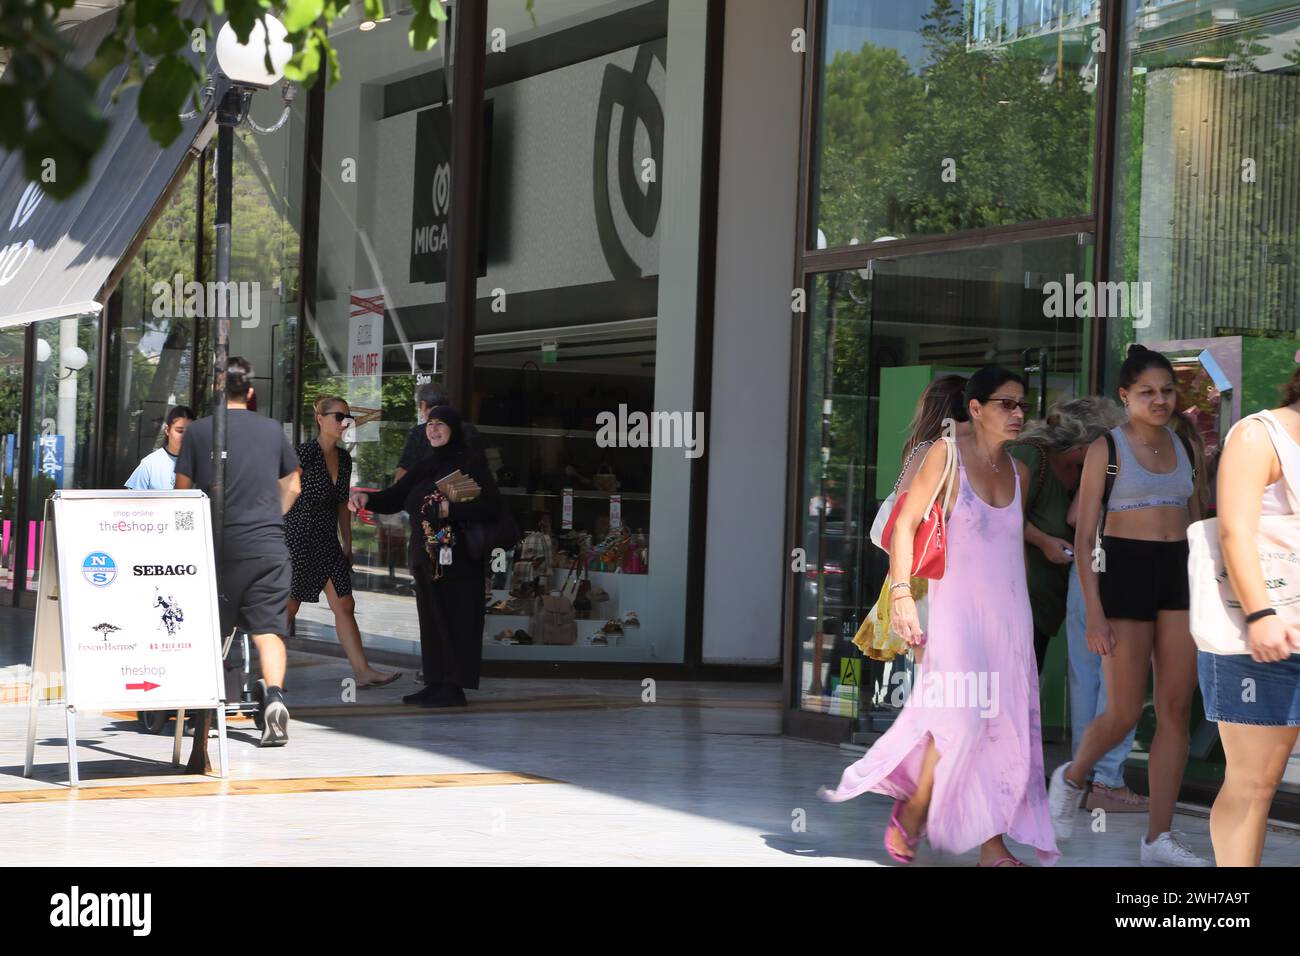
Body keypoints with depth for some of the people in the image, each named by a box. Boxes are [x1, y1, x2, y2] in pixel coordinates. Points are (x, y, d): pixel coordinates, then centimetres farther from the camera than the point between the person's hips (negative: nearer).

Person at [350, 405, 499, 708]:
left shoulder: (471, 462, -3)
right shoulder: (424, 467, 16)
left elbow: (492, 504, -14)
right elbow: (393, 499, 8)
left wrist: (449, 509, -20)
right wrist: (367, 499, -12)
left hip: (457, 555, -7)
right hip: (427, 556, 7)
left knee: (456, 618, -6)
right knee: (432, 620, 8)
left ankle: (454, 687, -6)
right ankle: (436, 684, 12)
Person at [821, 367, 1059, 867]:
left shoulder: (1018, 473, 12)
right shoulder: (947, 455, -5)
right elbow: (905, 524, -8)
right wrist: (902, 592, -18)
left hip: (1009, 612, 6)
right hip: (957, 606, -6)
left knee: (1005, 725, 2)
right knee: (964, 718, -16)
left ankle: (993, 843, 8)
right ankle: (911, 814, 5)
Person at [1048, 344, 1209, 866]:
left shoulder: (1182, 446, 11)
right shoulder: (1107, 448, -5)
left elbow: (1195, 525, 17)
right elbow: (1083, 536, -7)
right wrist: (1094, 612, -15)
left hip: (1179, 577, 5)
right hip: (1125, 573, -5)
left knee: (1177, 709, 0)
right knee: (1124, 713, -3)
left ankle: (1159, 837, 5)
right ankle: (1071, 779, 27)